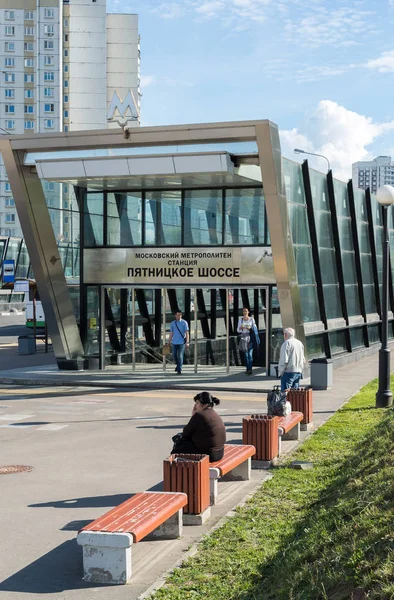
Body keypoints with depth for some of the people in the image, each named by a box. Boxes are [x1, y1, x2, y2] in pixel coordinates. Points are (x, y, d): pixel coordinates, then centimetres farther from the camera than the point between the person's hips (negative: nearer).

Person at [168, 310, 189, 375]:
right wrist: (169, 343, 10)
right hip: (174, 342, 4)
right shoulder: (172, 323, 9)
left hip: (182, 342, -4)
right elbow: (171, 334, 13)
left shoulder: (184, 323, -1)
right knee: (174, 355, 7)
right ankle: (178, 364, 35)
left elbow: (187, 333, -5)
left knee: (180, 356, -9)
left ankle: (179, 370, -6)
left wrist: (187, 342, -13)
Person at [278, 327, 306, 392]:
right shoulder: (300, 343, 14)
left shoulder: (286, 343, -10)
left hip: (288, 372, -8)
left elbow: (284, 360, -17)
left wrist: (280, 372, -10)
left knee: (285, 391, -7)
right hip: (298, 372, 8)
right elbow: (303, 360, 18)